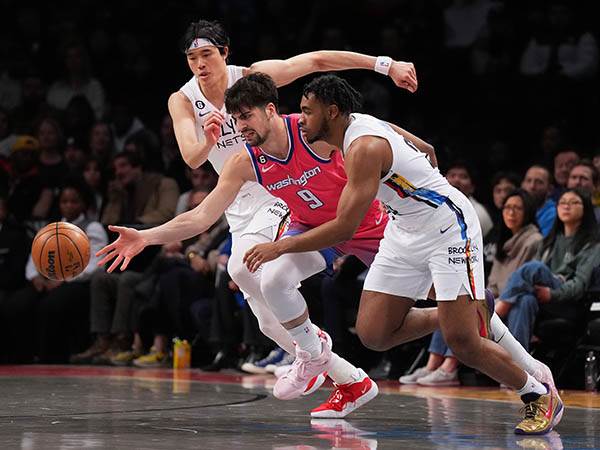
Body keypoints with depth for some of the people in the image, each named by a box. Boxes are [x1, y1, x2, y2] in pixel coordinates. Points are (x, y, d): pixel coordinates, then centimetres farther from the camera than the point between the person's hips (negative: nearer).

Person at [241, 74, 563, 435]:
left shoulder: (364, 147, -25)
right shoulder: (355, 124, 3)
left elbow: (344, 228, -28)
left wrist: (281, 247, -22)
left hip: (447, 226, -9)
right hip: (406, 231, 9)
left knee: (462, 341, -14)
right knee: (373, 334, -2)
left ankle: (541, 397, 6)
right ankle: (452, 314, 20)